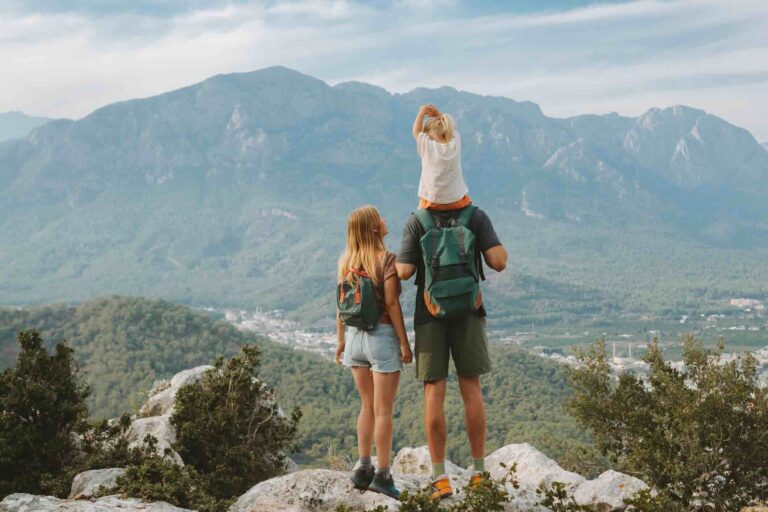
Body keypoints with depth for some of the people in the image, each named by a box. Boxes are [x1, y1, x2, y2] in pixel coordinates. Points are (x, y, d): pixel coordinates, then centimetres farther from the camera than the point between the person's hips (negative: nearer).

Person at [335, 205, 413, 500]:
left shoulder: (346, 261, 6)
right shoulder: (386, 259, -11)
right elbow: (391, 303, -13)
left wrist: (341, 340, 15)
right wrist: (404, 342, -9)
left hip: (355, 336, 5)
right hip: (382, 335, -5)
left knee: (367, 406, 17)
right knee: (383, 410, 1)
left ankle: (363, 468, 15)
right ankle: (382, 475, 4)